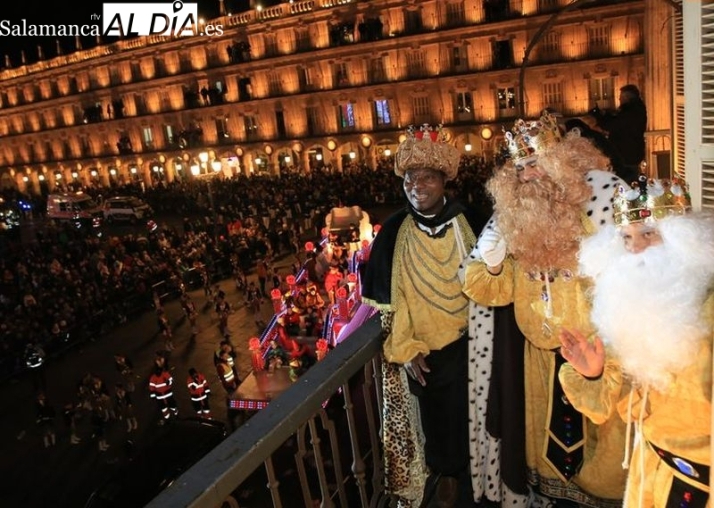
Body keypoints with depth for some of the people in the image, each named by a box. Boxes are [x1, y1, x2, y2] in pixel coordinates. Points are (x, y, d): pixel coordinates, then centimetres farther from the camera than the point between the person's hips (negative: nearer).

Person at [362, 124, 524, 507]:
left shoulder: (469, 224, -5)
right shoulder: (394, 232, -6)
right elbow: (385, 298, -4)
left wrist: (486, 336, -3)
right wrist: (404, 348, -8)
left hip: (468, 349, 1)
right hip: (422, 353, 0)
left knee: (470, 420, 12)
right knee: (436, 422, 13)